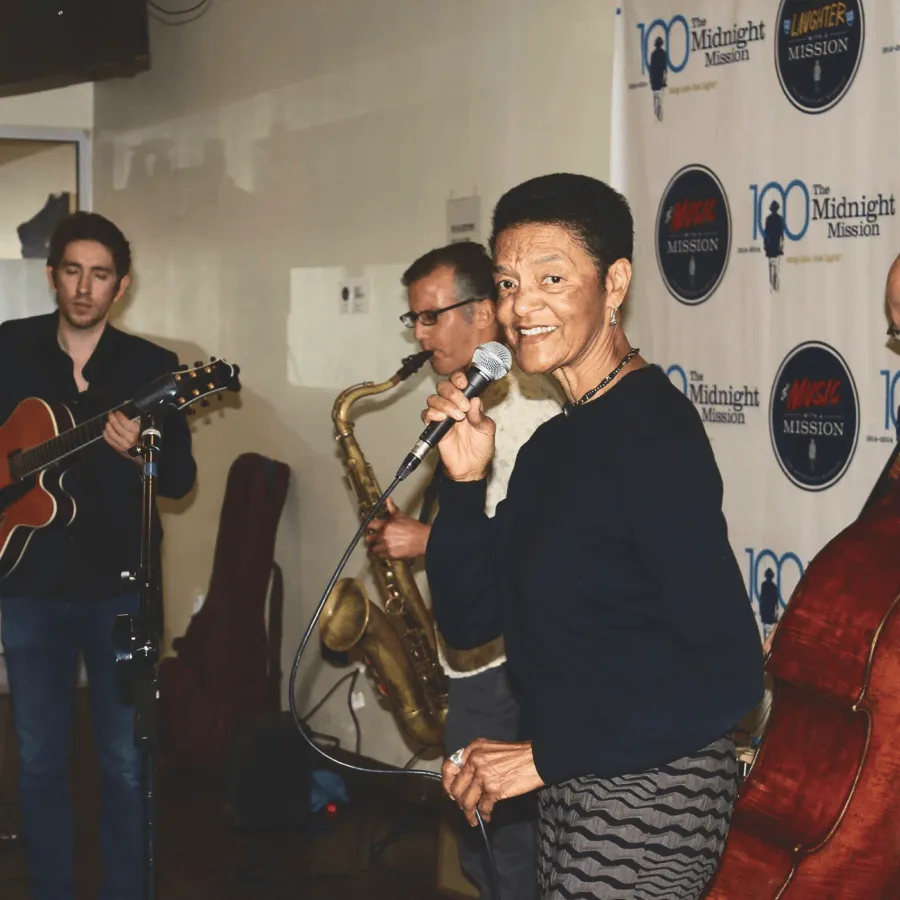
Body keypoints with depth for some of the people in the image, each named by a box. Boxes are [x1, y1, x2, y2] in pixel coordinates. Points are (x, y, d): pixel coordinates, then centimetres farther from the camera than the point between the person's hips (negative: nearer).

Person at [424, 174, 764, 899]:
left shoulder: (654, 432, -18)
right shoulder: (558, 437, 8)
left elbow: (731, 673, -24)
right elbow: (469, 620, 7)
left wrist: (547, 755, -22)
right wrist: (465, 480, -6)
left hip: (650, 793, -8)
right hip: (573, 789, 8)